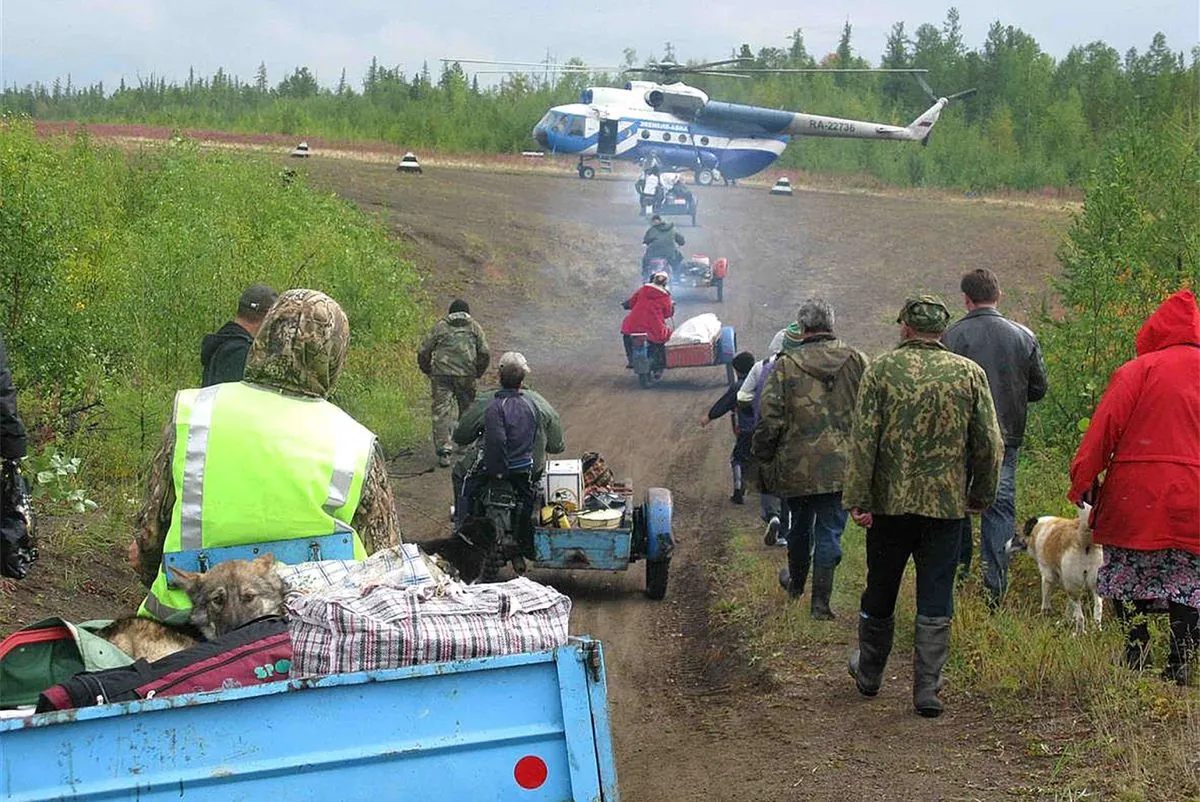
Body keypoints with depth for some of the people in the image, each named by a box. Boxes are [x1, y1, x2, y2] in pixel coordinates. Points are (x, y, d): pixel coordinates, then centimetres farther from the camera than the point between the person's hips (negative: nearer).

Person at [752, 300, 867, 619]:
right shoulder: (856, 361, -3)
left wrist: (763, 457, 6)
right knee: (830, 531, 4)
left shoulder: (785, 366, -8)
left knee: (800, 525, 21)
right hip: (842, 466, 0)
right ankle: (821, 601, 1)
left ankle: (796, 583, 41)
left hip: (797, 465, 0)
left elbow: (769, 419, -8)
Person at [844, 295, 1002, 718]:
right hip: (946, 503, 0)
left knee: (880, 592, 16)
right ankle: (927, 688, 2)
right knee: (935, 599, 6)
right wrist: (981, 494, 11)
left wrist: (858, 499, -6)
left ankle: (869, 674, 32)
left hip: (890, 500, 0)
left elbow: (863, 440, -9)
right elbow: (990, 443, 0)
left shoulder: (880, 370, -6)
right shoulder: (970, 373, -1)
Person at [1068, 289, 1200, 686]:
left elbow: (1106, 426, -7)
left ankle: (1137, 655, 6)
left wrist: (1083, 478, -3)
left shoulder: (1139, 370, -2)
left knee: (1128, 574, 10)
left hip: (1136, 491, -3)